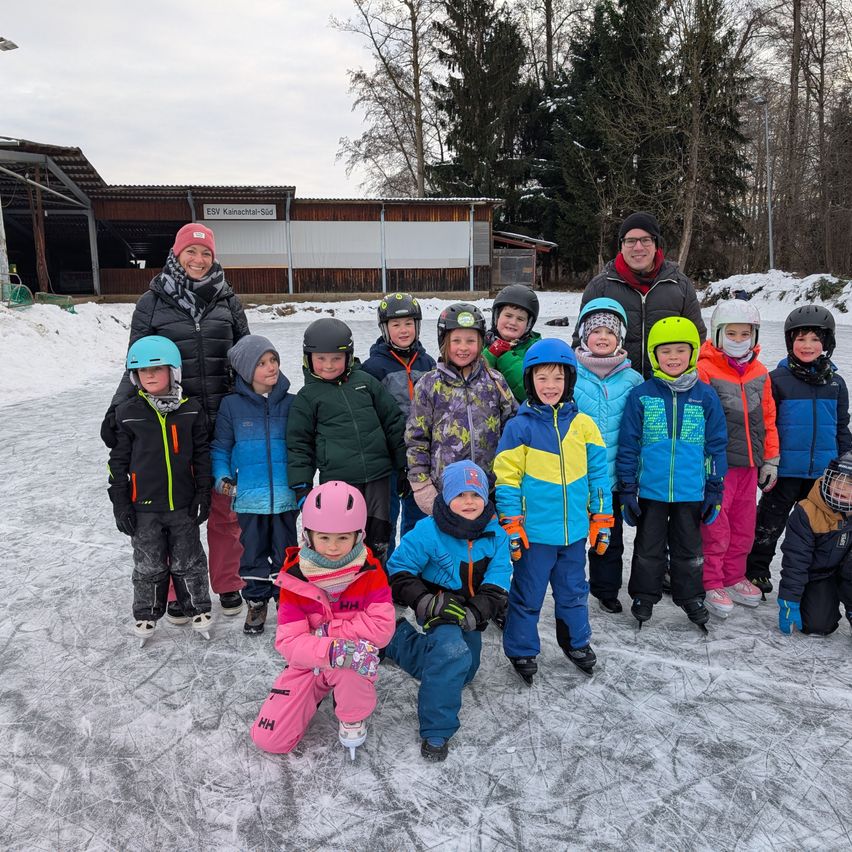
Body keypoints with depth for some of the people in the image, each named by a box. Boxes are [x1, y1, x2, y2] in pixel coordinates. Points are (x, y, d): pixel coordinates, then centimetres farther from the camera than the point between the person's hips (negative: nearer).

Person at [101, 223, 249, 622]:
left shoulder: (227, 301, 7)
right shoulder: (153, 302, 2)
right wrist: (117, 410, -6)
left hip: (223, 422, 1)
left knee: (225, 507, 9)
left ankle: (228, 585, 26)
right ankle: (178, 591, 24)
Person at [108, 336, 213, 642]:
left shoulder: (191, 409, -3)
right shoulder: (127, 413, -5)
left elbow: (202, 454, 3)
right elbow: (118, 461, 0)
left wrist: (203, 493, 0)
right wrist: (120, 504, -2)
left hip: (183, 503, 0)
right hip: (144, 506, 0)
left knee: (188, 560, 12)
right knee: (148, 564, 13)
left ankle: (199, 609, 29)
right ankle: (146, 615, 31)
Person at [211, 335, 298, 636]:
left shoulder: (291, 404, 0)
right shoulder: (232, 405, -2)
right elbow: (220, 447, 7)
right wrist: (222, 477, -7)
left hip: (285, 496, 0)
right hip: (249, 497, 0)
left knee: (285, 553, 12)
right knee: (252, 554, 12)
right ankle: (256, 602, 30)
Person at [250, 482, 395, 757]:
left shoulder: (369, 571, -16)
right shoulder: (294, 577, -15)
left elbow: (382, 627, -24)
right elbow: (288, 642, -21)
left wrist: (325, 631, -23)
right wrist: (332, 650, -39)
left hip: (353, 663, -2)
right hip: (309, 662, 2)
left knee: (353, 652, -38)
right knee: (268, 739, -7)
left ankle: (353, 718, -5)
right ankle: (316, 693, 23)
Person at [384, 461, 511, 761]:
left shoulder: (495, 535, -9)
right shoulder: (428, 531, -20)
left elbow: (496, 587, -12)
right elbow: (399, 570, -15)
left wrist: (474, 613, -28)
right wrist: (425, 602, -28)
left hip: (470, 616, 6)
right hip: (437, 611, -6)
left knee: (462, 672, 24)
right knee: (452, 652, -36)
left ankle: (395, 638, 41)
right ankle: (435, 731, -17)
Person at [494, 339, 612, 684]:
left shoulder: (583, 424, 2)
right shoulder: (519, 427, -8)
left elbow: (598, 474, 8)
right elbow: (507, 480, -7)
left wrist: (602, 520, 8)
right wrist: (511, 526, -8)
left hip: (574, 530, 4)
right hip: (534, 532, -3)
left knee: (574, 592, 21)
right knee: (527, 596, 10)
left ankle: (577, 642, 42)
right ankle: (522, 651, 29)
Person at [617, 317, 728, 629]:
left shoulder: (706, 396, -2)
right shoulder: (640, 395, -6)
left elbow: (716, 445, 4)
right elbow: (628, 446, -3)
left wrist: (715, 490, 4)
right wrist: (627, 489, -3)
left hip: (691, 492, 1)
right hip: (649, 490, -1)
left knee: (689, 548, 17)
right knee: (648, 548, 15)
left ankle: (690, 596, 34)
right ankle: (644, 595, 31)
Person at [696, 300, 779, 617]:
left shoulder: (760, 374, 10)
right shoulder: (705, 371, -10)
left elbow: (767, 418, 15)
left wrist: (770, 460, 13)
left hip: (748, 464, 6)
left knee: (743, 526, 15)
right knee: (715, 528, 0)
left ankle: (734, 578, 31)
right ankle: (712, 584, 14)